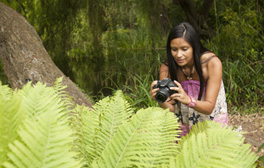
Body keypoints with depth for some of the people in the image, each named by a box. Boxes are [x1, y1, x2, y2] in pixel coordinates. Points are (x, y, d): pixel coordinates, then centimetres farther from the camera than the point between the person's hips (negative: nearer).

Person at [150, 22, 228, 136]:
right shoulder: (166, 69, -14)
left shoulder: (212, 63, -20)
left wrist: (188, 100, -41)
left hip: (212, 122, -1)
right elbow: (170, 109, -15)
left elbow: (209, 108, -22)